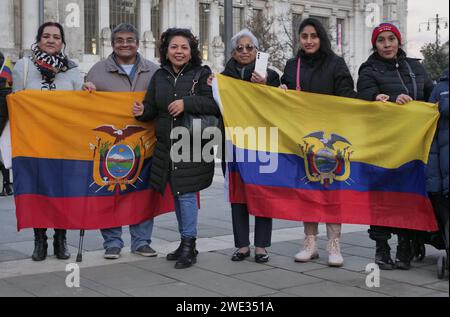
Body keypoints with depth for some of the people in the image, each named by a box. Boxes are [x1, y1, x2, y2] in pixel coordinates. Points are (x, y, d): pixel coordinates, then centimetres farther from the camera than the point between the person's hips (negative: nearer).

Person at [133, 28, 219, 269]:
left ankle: (189, 245, 2)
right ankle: (185, 243, 26)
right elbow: (152, 108, 14)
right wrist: (142, 111, -8)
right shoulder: (159, 77, 11)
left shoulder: (202, 74, -3)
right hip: (166, 146, 6)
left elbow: (215, 105, -13)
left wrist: (187, 102, -22)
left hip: (192, 146, -6)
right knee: (176, 194, 13)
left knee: (186, 193, -9)